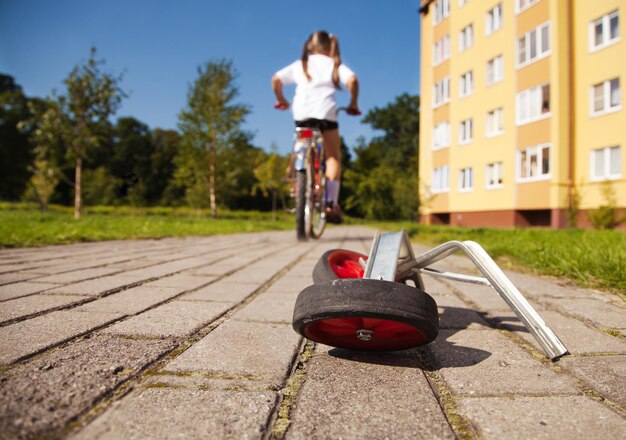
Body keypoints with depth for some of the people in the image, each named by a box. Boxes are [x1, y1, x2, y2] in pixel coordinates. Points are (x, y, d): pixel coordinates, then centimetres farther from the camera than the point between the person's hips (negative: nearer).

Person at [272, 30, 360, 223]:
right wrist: (353, 104, 8)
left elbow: (276, 79, 11)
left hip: (301, 113, 2)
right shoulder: (334, 64, 15)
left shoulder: (299, 65, 20)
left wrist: (281, 100, 24)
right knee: (333, 157, 7)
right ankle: (331, 203, -3)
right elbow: (352, 80, -3)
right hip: (326, 111, -2)